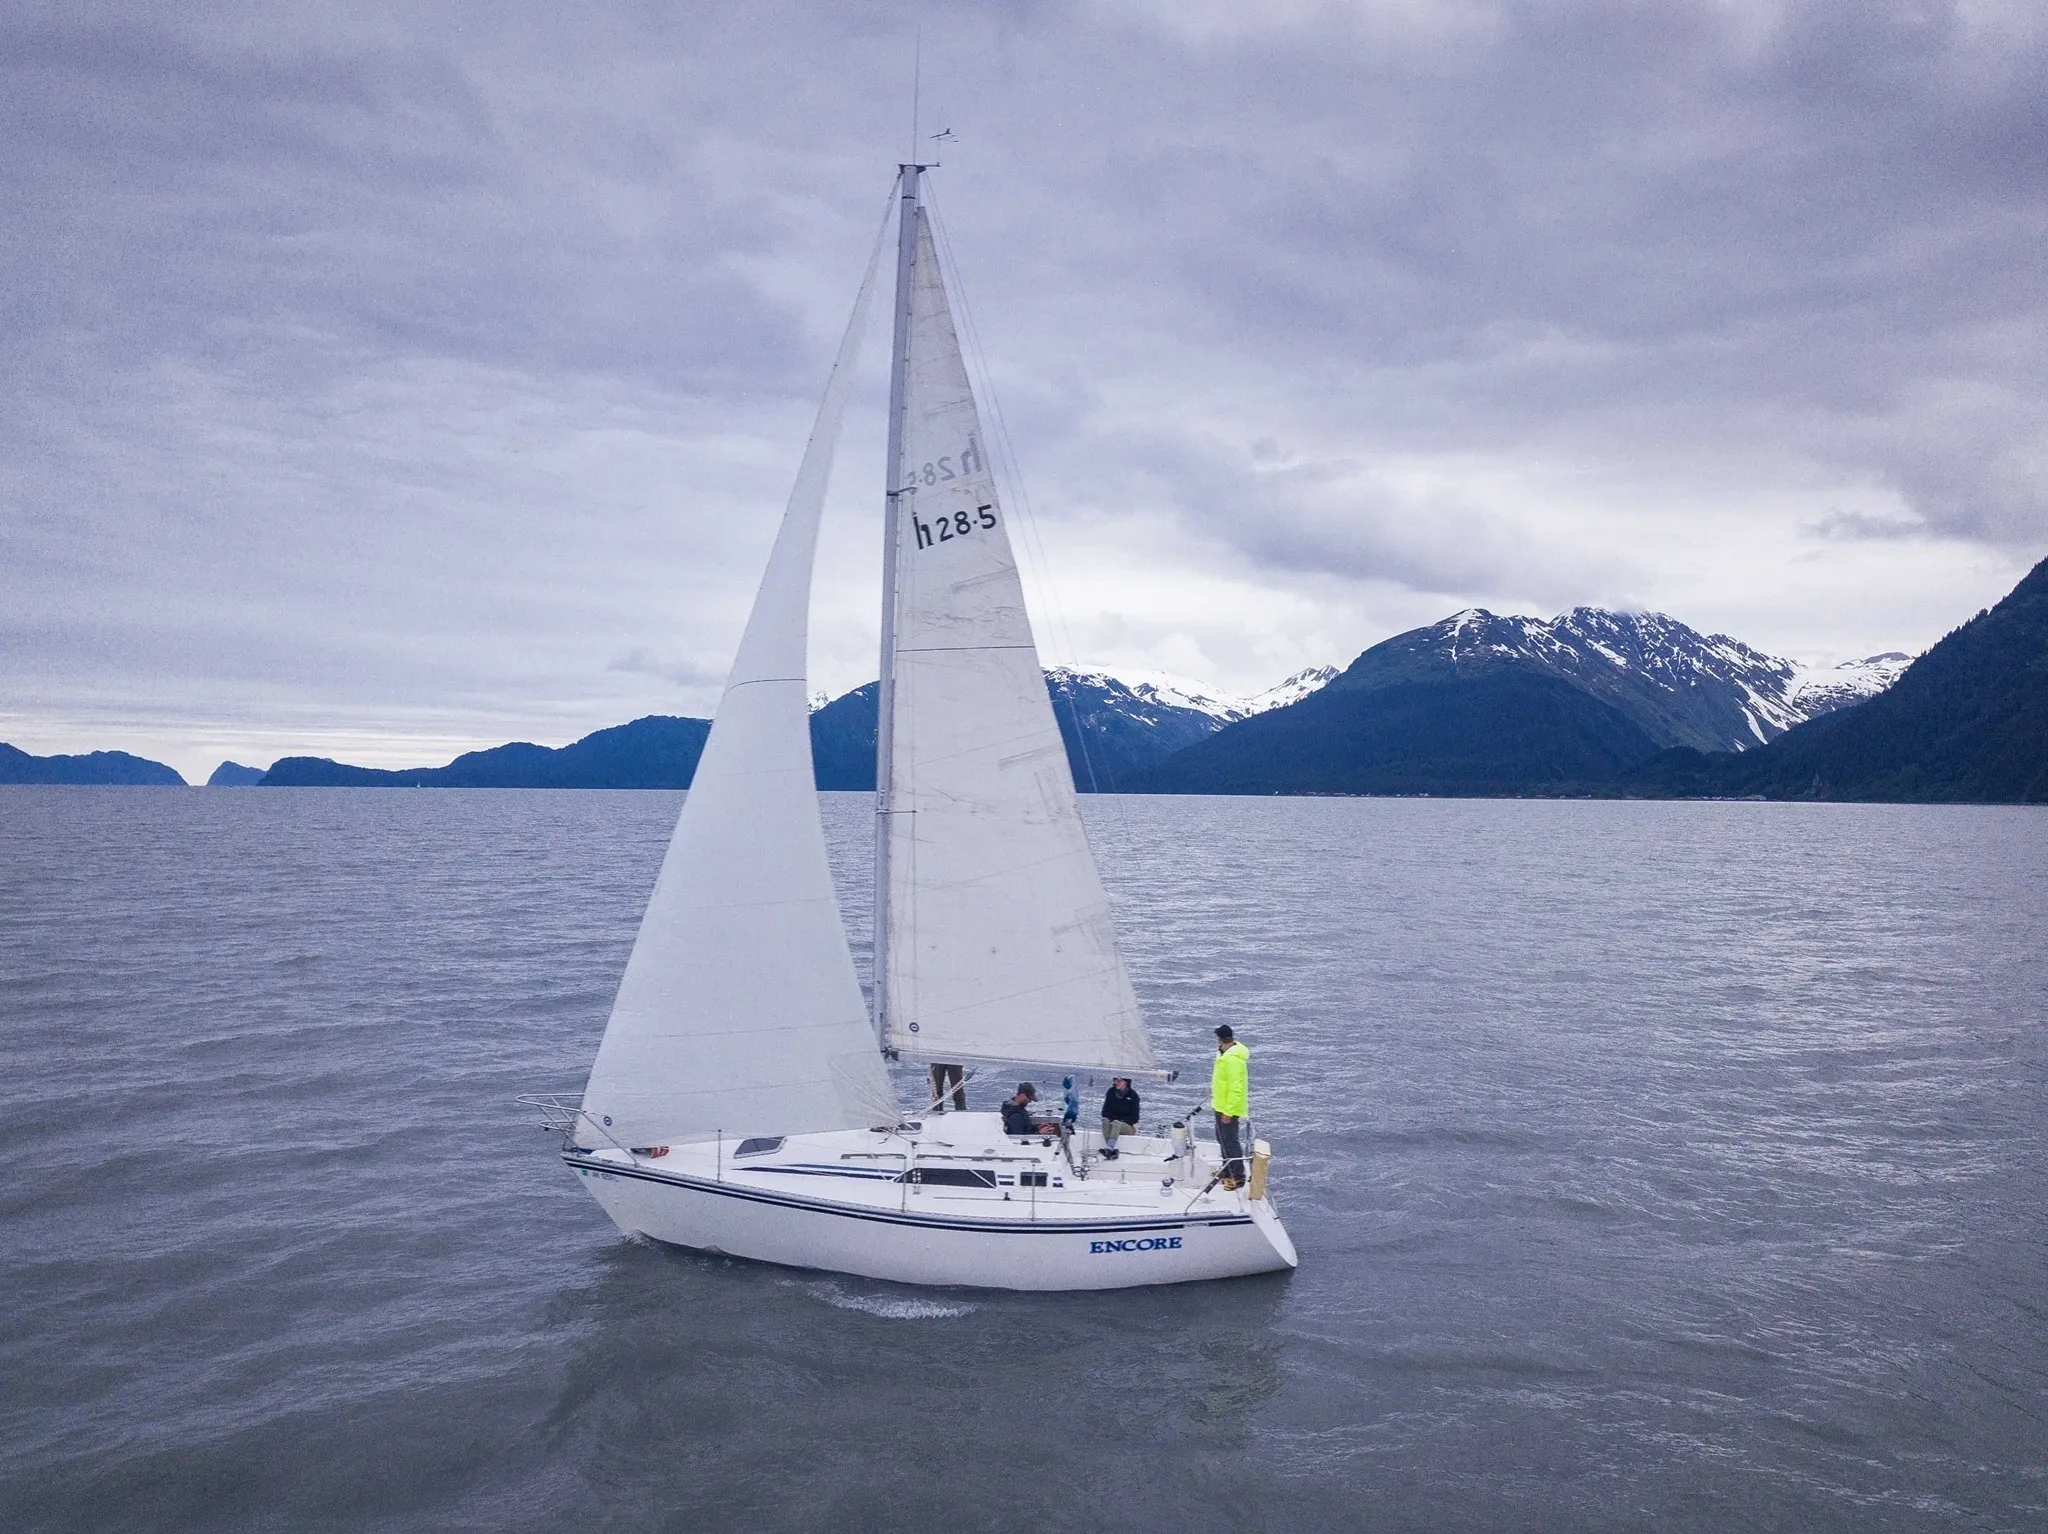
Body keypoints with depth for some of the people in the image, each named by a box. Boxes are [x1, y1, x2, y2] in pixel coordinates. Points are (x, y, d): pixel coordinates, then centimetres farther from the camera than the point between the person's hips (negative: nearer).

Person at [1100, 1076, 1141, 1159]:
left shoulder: (1133, 1095, -6)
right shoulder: (1111, 1092, 4)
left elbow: (1134, 1118, -6)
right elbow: (1105, 1111, 8)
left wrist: (1121, 1121, -17)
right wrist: (1110, 1118, -12)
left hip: (1128, 1127, -3)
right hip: (1111, 1123, 3)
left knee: (1116, 1123, -34)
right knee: (1105, 1120, -29)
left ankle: (1109, 1149, -53)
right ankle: (1112, 1150, -41)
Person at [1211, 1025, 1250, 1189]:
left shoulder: (1232, 1059, -27)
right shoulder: (1227, 1053, 5)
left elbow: (1235, 1088, -27)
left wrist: (1228, 1111, -26)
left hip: (1228, 1109, -11)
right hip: (1222, 1106, 11)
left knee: (1231, 1142, -3)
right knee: (1223, 1139, 21)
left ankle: (1238, 1178, 5)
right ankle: (1227, 1171, 34)